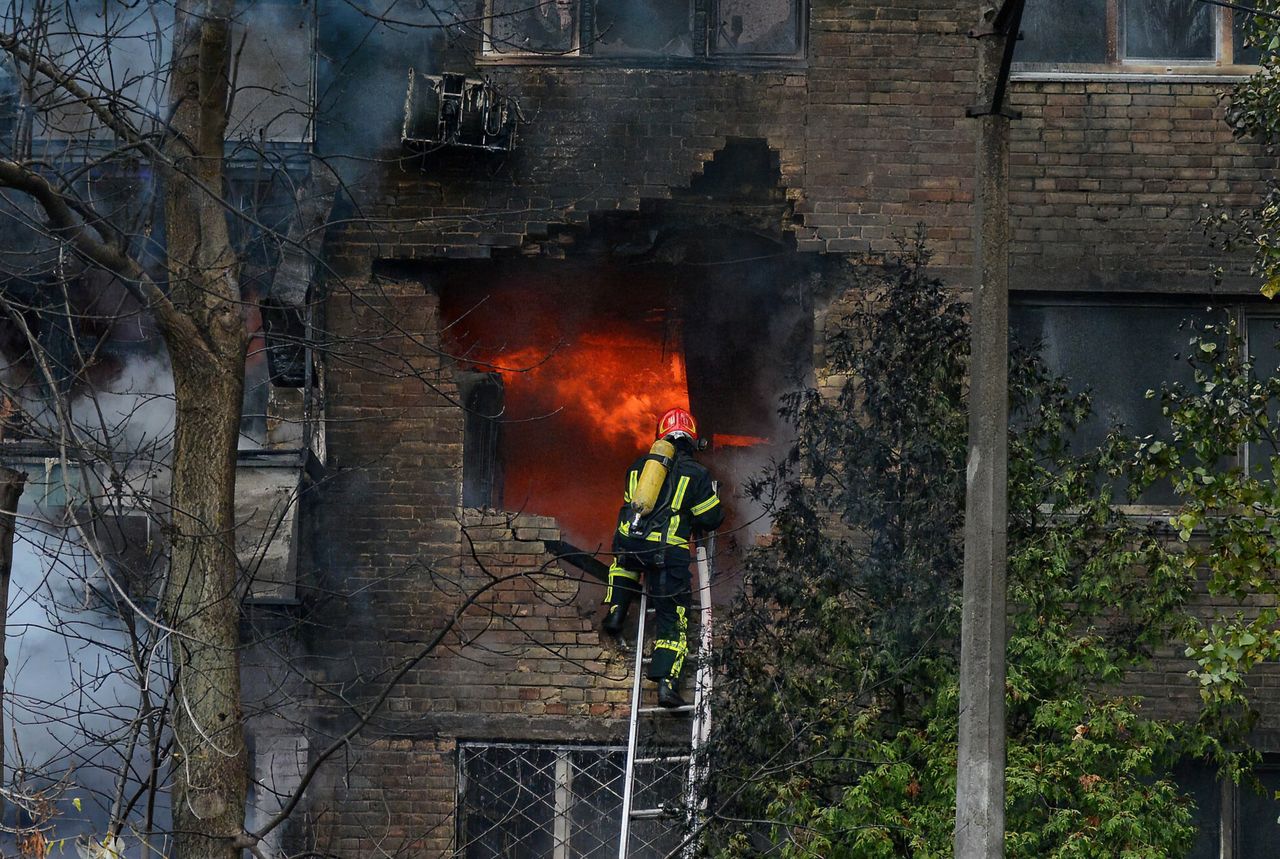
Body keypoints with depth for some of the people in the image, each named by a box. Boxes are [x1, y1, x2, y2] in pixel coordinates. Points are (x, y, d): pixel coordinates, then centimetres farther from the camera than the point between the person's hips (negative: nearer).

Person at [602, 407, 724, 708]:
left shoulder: (639, 466, 19)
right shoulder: (696, 473, 6)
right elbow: (711, 519, 8)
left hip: (629, 541, 3)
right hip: (668, 550, -3)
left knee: (624, 563, 42)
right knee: (673, 619, 4)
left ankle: (616, 609, 23)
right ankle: (667, 683, -8)